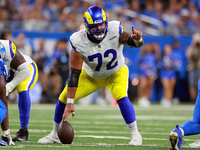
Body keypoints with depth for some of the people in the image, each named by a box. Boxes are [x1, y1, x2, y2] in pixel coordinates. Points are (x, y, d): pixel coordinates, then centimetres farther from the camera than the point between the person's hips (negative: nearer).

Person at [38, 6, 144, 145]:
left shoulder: (114, 31, -32)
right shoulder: (79, 41, -30)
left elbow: (137, 42, -35)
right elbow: (74, 73, -28)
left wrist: (137, 39, -63)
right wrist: (70, 103, -28)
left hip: (115, 73, -1)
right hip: (91, 75, 2)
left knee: (121, 97, -29)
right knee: (64, 98, -6)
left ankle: (135, 134, -13)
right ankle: (54, 135, 16)